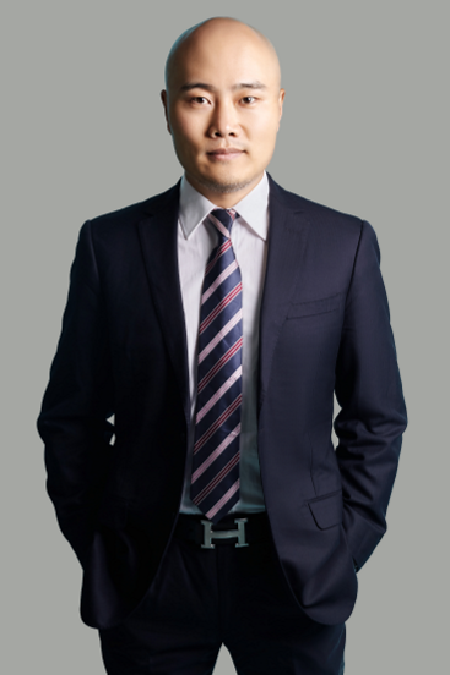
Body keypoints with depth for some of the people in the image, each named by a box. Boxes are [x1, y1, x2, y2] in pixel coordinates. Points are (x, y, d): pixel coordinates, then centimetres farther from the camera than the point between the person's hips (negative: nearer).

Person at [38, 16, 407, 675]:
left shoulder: (344, 245, -3)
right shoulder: (109, 245, -4)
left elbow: (376, 417, 2)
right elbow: (71, 416, 2)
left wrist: (345, 547, -2)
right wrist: (97, 547, -1)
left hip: (297, 571, 0)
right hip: (149, 572, 0)